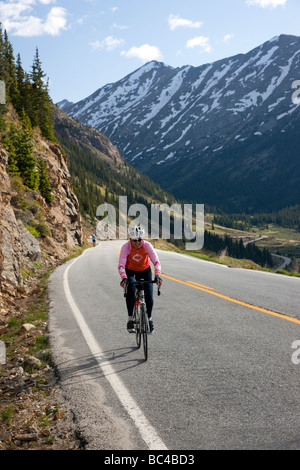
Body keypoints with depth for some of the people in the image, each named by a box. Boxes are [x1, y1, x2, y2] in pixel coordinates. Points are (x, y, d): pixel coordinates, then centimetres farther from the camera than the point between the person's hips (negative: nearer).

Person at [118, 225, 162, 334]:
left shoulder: (147, 245, -26)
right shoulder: (126, 247, -28)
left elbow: (156, 261, -34)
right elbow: (121, 265, -37)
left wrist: (157, 275, -50)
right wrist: (124, 278, -54)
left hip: (145, 271, 1)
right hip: (130, 271, -1)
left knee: (149, 295, -13)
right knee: (131, 290, -30)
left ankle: (149, 319, 13)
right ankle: (130, 319, -20)